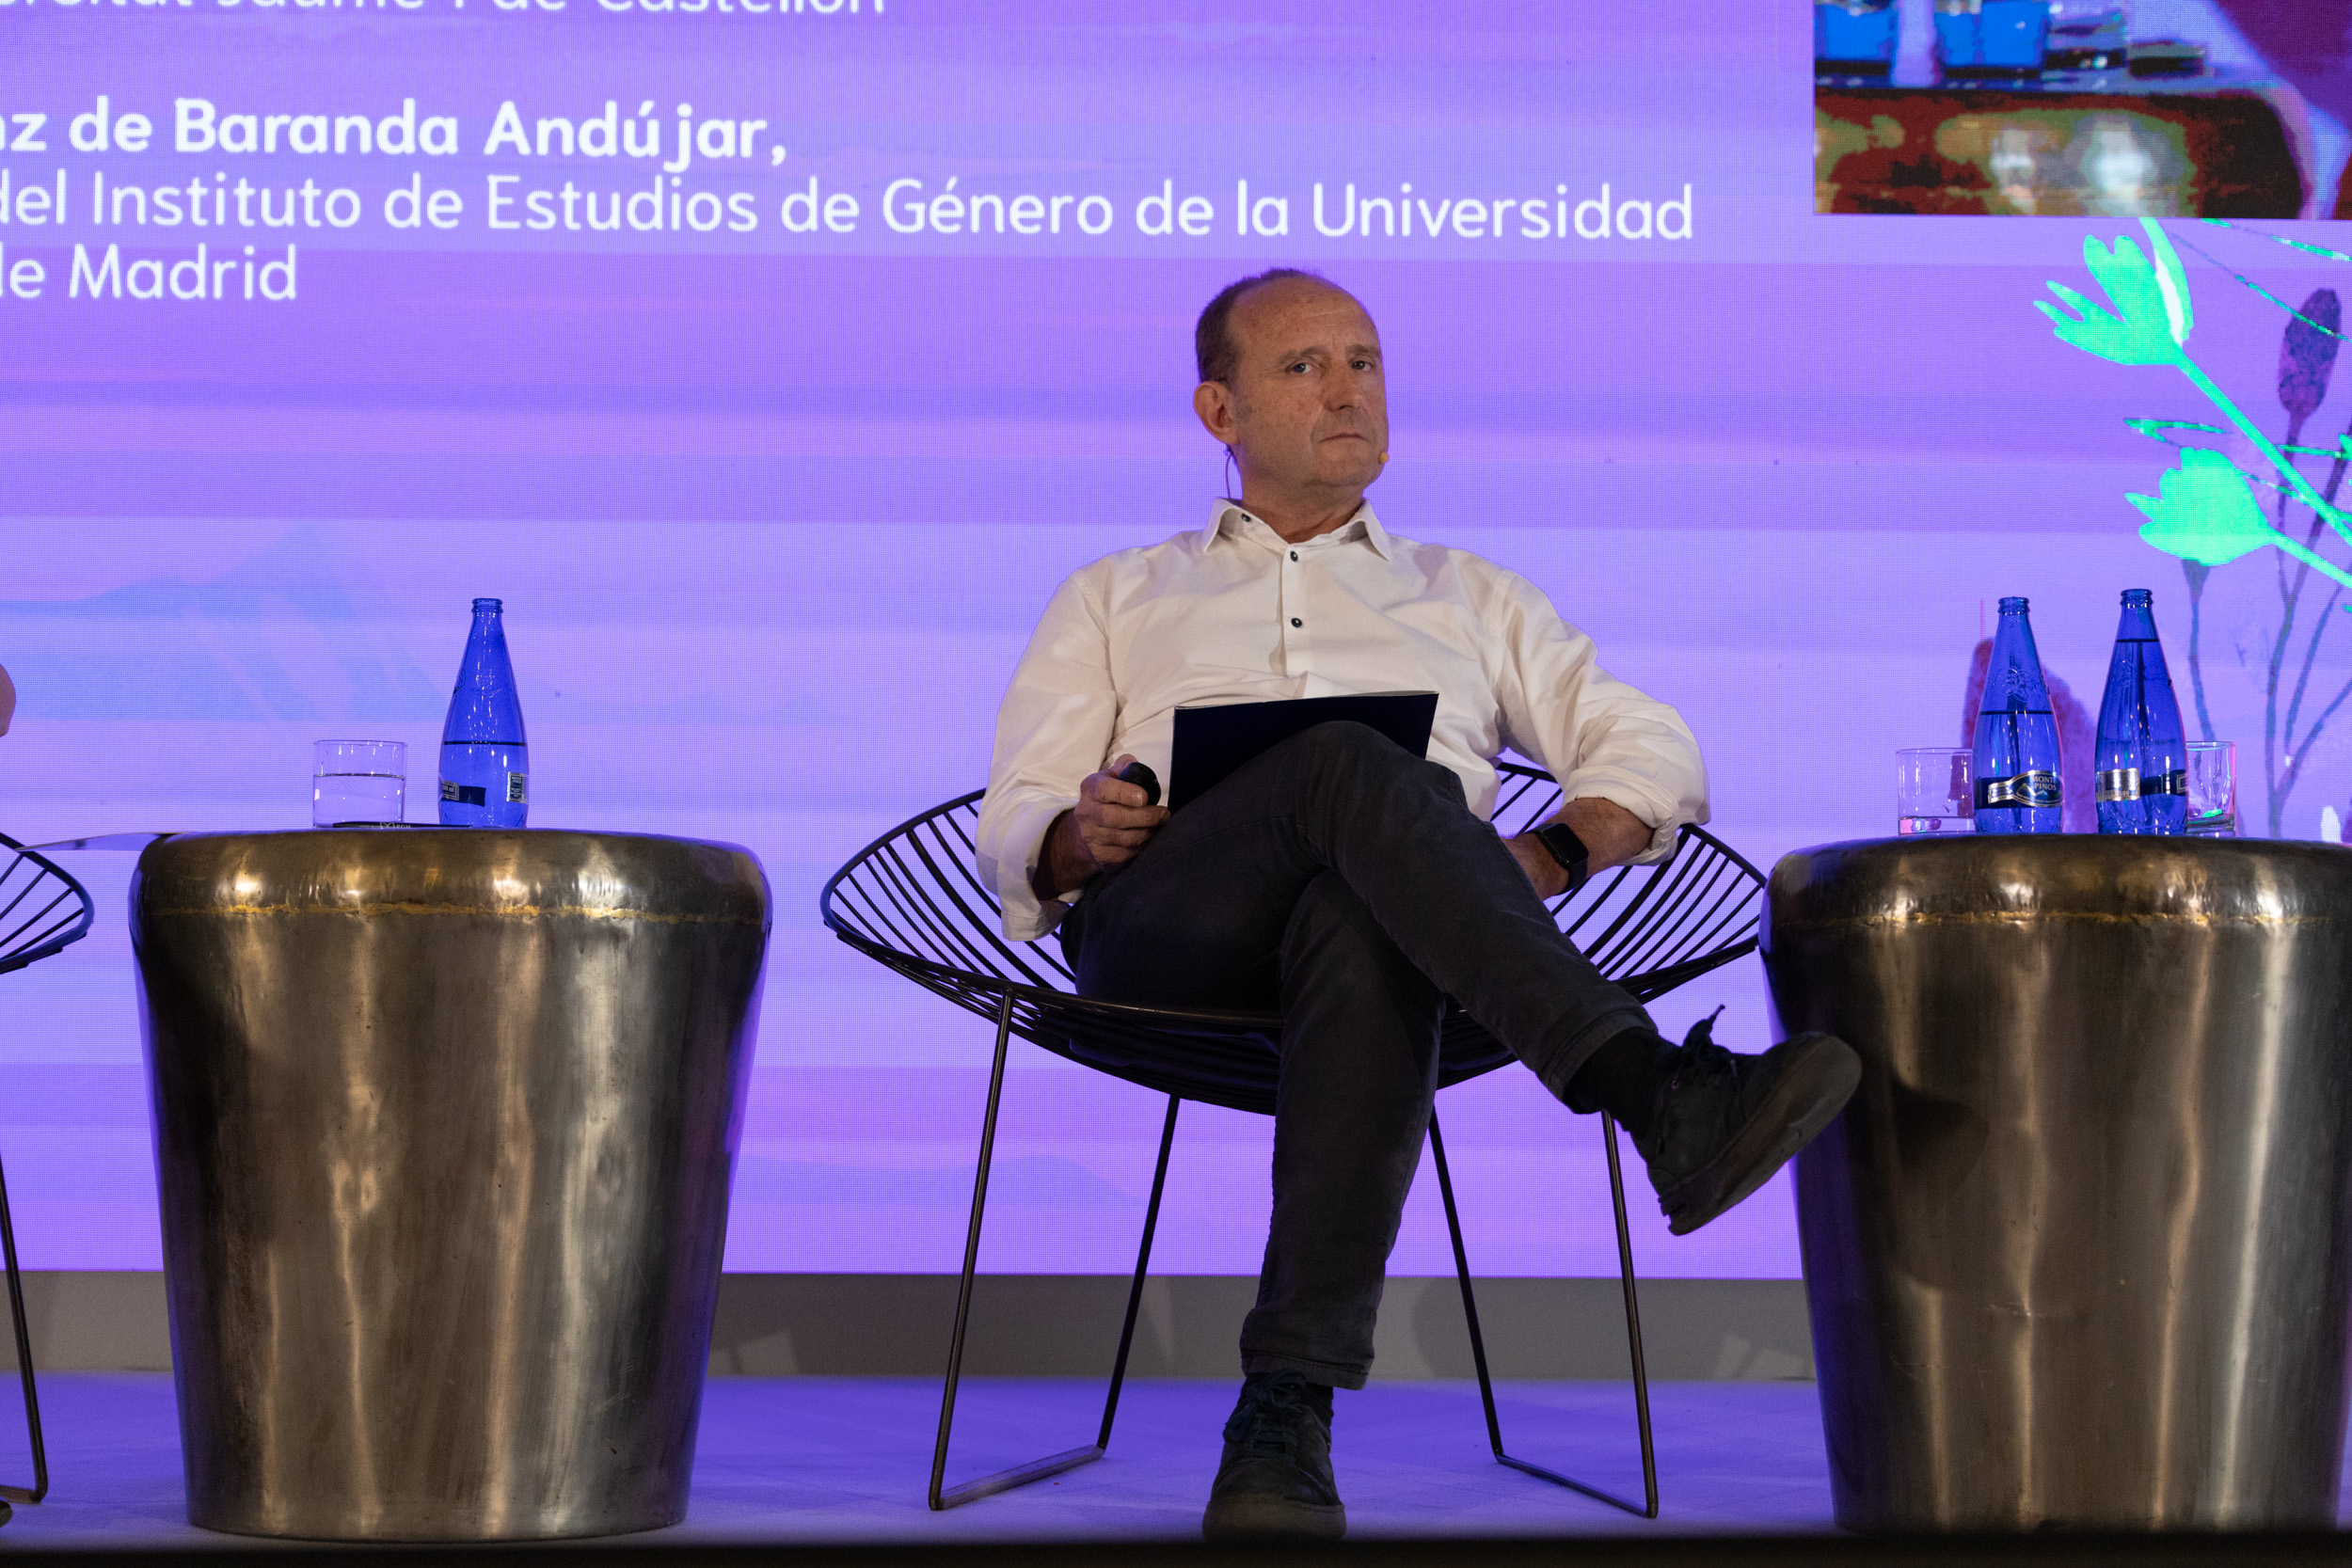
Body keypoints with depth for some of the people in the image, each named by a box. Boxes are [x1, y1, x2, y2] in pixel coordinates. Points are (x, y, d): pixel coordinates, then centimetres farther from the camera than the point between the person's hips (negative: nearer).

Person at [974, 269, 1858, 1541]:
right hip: (1160, 931, 0)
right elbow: (1010, 835, 21)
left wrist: (1550, 852, 0)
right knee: (1349, 767, -36)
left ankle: (1288, 1411, -52)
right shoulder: (1113, 599, 32)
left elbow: (1656, 752, 23)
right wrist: (1077, 837, -5)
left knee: (1363, 930, -41)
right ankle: (1659, 1101, -53)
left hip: (1376, 908, 1)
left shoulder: (1467, 596, 35)